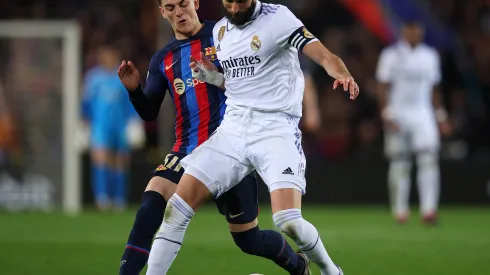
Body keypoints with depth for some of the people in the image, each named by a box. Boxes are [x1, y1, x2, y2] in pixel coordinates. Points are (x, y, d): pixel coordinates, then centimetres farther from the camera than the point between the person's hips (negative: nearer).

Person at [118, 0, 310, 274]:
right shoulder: (163, 60, 11)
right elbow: (149, 113, 12)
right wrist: (134, 88, -8)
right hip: (187, 150, 3)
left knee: (249, 240, 5)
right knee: (150, 207, -24)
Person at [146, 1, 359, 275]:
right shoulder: (220, 30, 14)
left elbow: (322, 54, -18)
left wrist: (342, 74, -40)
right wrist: (214, 78, 5)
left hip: (275, 129, -6)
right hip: (233, 128, 6)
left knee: (289, 221, -20)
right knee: (177, 208, -6)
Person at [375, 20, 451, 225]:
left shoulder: (429, 56, 11)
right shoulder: (391, 55, -3)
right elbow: (384, 88, -5)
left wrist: (440, 116, 16)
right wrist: (387, 116, -13)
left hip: (423, 114, 3)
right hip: (398, 114, -3)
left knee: (429, 158, -12)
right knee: (399, 164, -1)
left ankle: (429, 209, -16)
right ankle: (400, 211, 9)